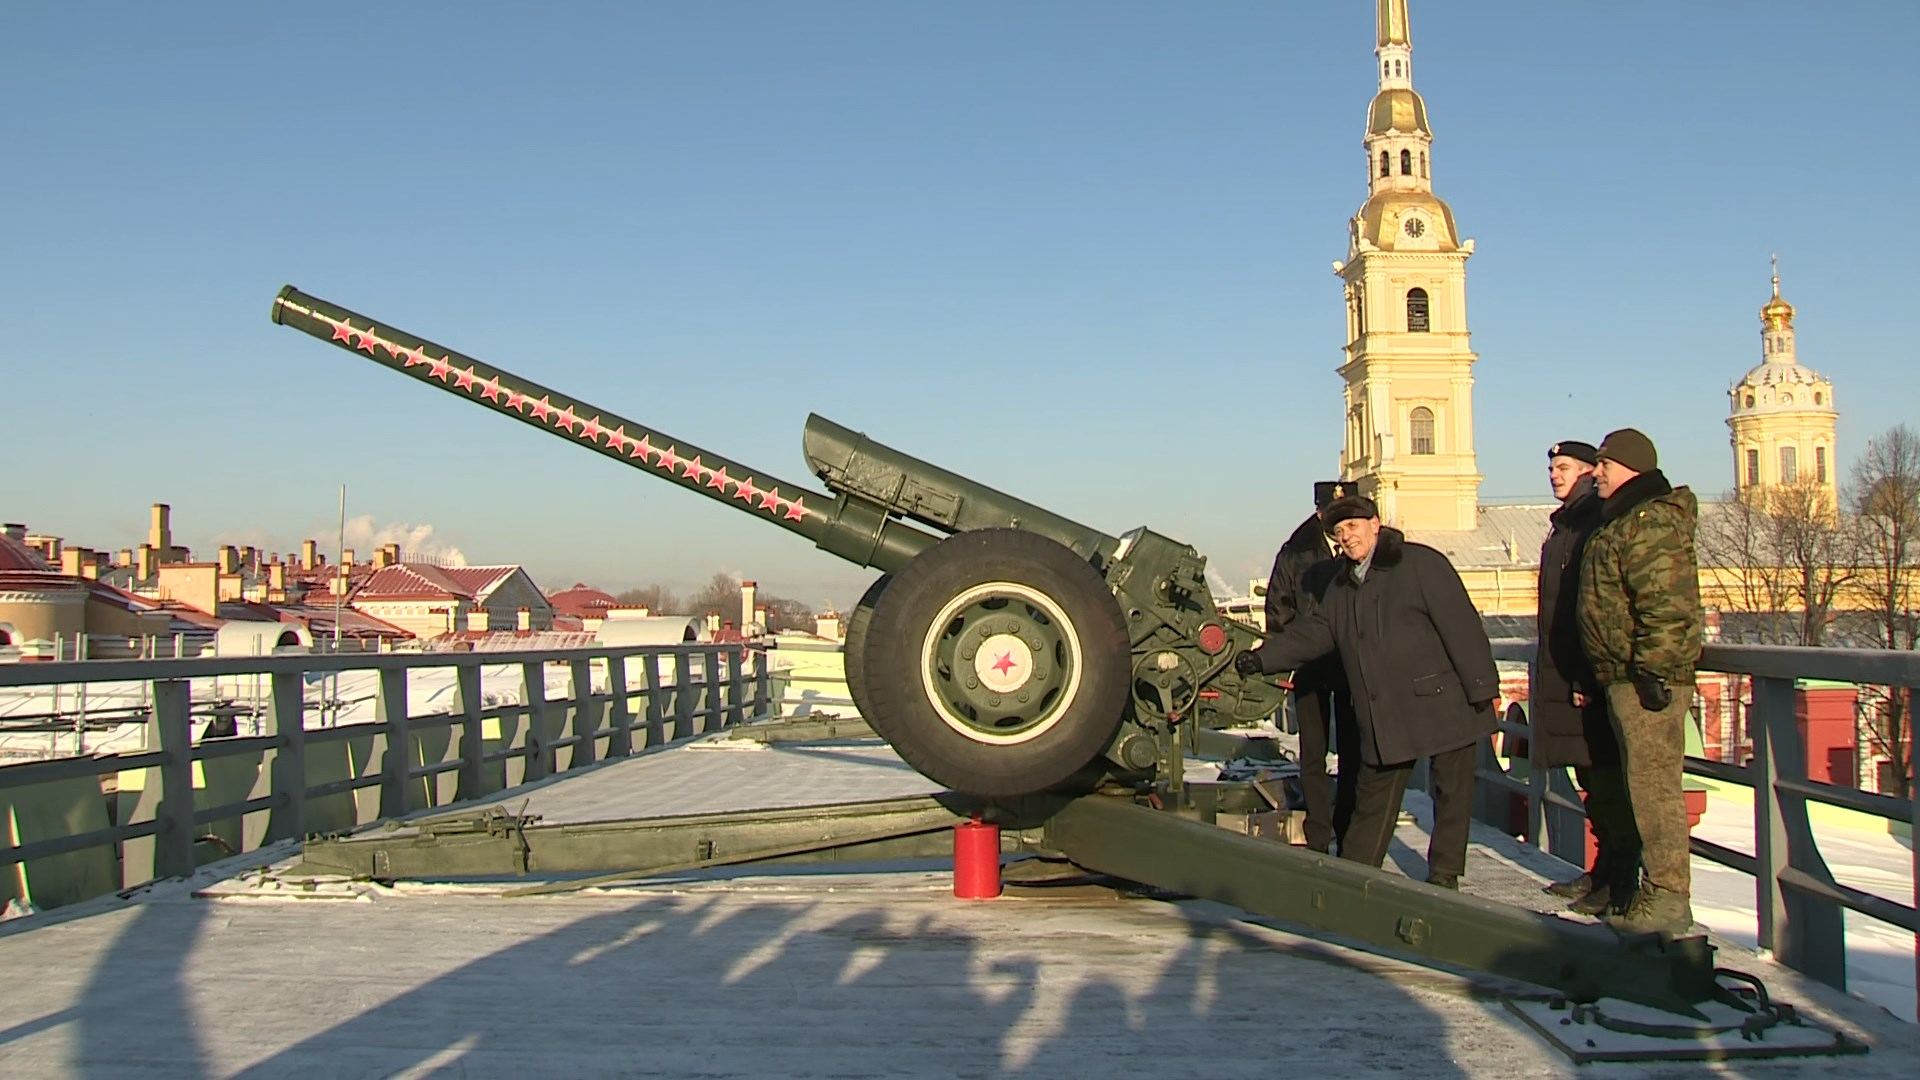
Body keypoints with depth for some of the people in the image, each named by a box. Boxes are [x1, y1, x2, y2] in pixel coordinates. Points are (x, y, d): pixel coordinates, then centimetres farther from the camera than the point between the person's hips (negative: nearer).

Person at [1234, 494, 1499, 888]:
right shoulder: (1342, 585, 13)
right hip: (1384, 717, 6)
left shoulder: (1421, 564, -8)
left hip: (1444, 705, -6)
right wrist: (1262, 658, -1)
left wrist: (1482, 689, -15)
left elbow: (1461, 627, -11)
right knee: (1373, 798, 10)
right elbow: (1312, 633, 13)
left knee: (1451, 793, 4)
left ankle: (1444, 876, 16)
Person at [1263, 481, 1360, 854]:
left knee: (1353, 754, 5)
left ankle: (1348, 838, 13)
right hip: (1310, 667, 0)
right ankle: (1318, 842, 6)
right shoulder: (1295, 553, 3)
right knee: (1313, 757, 2)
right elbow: (1278, 611, 6)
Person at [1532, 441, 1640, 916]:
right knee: (1592, 785, 15)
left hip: (1591, 677, -10)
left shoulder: (1598, 526, -13)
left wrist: (1588, 676, -23)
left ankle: (1621, 885, 0)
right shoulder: (1563, 528, 18)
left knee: (1607, 781, -5)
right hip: (1563, 676, 10)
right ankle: (1602, 871, 23)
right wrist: (1553, 673, 21)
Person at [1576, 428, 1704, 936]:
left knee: (1654, 784, -8)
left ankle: (1667, 897, -3)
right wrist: (1601, 675, 25)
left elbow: (1666, 604, -22)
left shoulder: (1651, 521, -14)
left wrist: (1652, 670, -23)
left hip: (1649, 679, -11)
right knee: (1644, 784, 14)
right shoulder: (1622, 520, 20)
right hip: (1623, 678, 11)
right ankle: (1656, 889, 21)